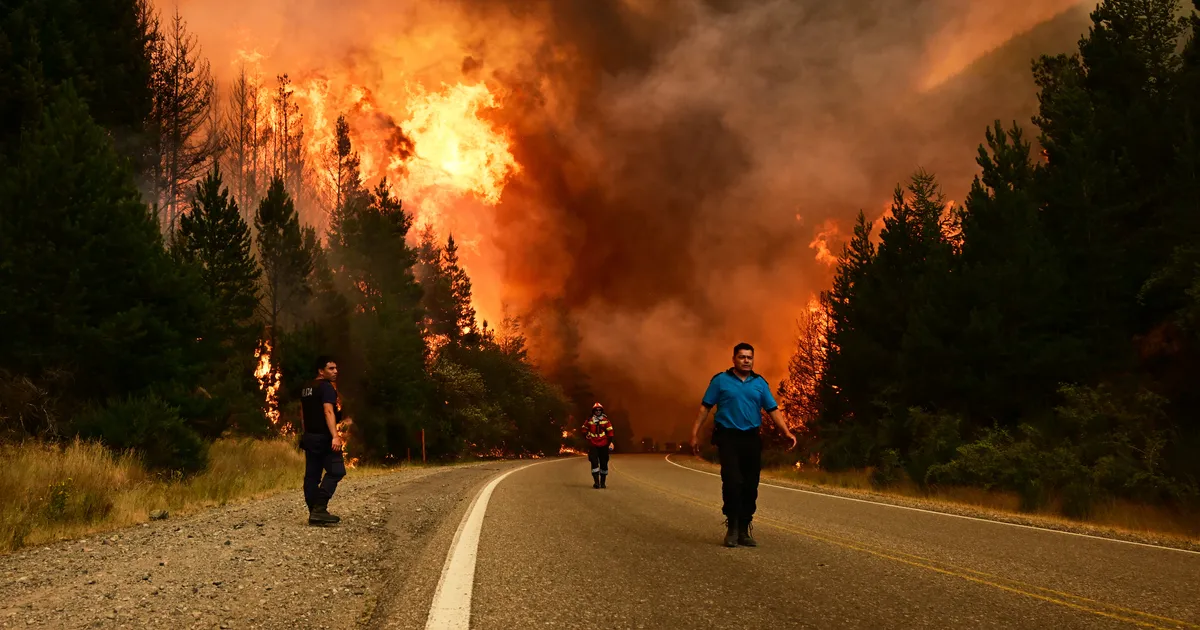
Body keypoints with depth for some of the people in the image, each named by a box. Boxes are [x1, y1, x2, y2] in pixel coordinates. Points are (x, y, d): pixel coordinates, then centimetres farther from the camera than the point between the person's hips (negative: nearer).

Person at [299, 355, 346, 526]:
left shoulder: (306, 388, 16)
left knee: (312, 475, 7)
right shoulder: (327, 387, -12)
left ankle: (314, 513, 9)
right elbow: (328, 411, -22)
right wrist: (335, 436, -29)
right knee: (335, 471, -10)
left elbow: (302, 413, 24)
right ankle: (319, 509, -20)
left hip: (309, 436, 9)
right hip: (323, 437, -9)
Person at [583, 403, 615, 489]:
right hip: (593, 445, 0)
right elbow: (584, 429, 18)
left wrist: (610, 442, -5)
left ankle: (603, 482, 18)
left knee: (604, 463, 6)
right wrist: (586, 436, 3)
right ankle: (596, 482, -12)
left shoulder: (606, 421, 1)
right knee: (594, 462, -10)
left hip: (603, 445, 0)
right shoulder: (589, 421, 4)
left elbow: (610, 432, 1)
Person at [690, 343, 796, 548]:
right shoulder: (721, 380, 3)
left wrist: (787, 432, -6)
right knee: (732, 482, -15)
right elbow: (705, 407, 3)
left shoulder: (760, 383, 11)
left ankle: (743, 530, 14)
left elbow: (773, 410, 7)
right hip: (728, 438, -3)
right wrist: (695, 433, -4)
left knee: (750, 487, 4)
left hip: (752, 439, 3)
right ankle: (732, 527, -1)